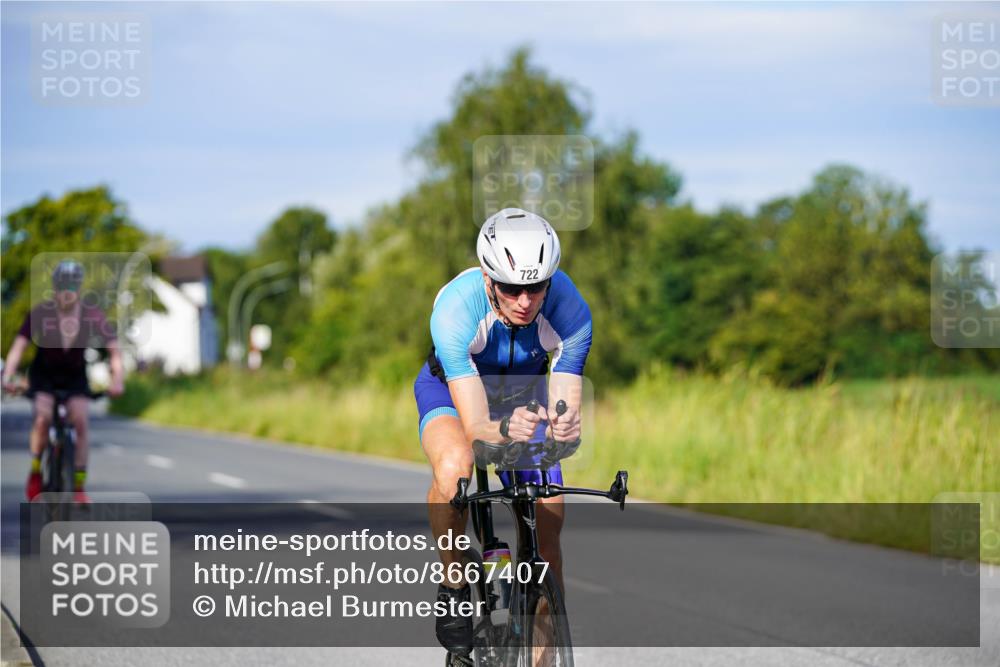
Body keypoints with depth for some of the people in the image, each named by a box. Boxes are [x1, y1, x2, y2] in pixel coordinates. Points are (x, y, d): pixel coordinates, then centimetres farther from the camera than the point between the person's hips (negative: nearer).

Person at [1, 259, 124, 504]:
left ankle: (79, 486, -13)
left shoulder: (93, 316, -18)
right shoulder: (41, 313, -20)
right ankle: (35, 472, -4)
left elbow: (114, 349, -19)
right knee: (43, 417, -25)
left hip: (75, 376, 1)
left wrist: (117, 380, -34)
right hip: (44, 374, -1)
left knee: (80, 421, -18)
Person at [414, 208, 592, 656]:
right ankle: (453, 589, -13)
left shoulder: (569, 310, -33)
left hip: (525, 394, 3)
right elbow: (474, 425, -43)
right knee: (454, 467, -36)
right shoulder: (455, 307, -39)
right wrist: (504, 430, -65)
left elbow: (567, 408, -31)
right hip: (452, 388, -3)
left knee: (547, 528, -6)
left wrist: (564, 426, -55)